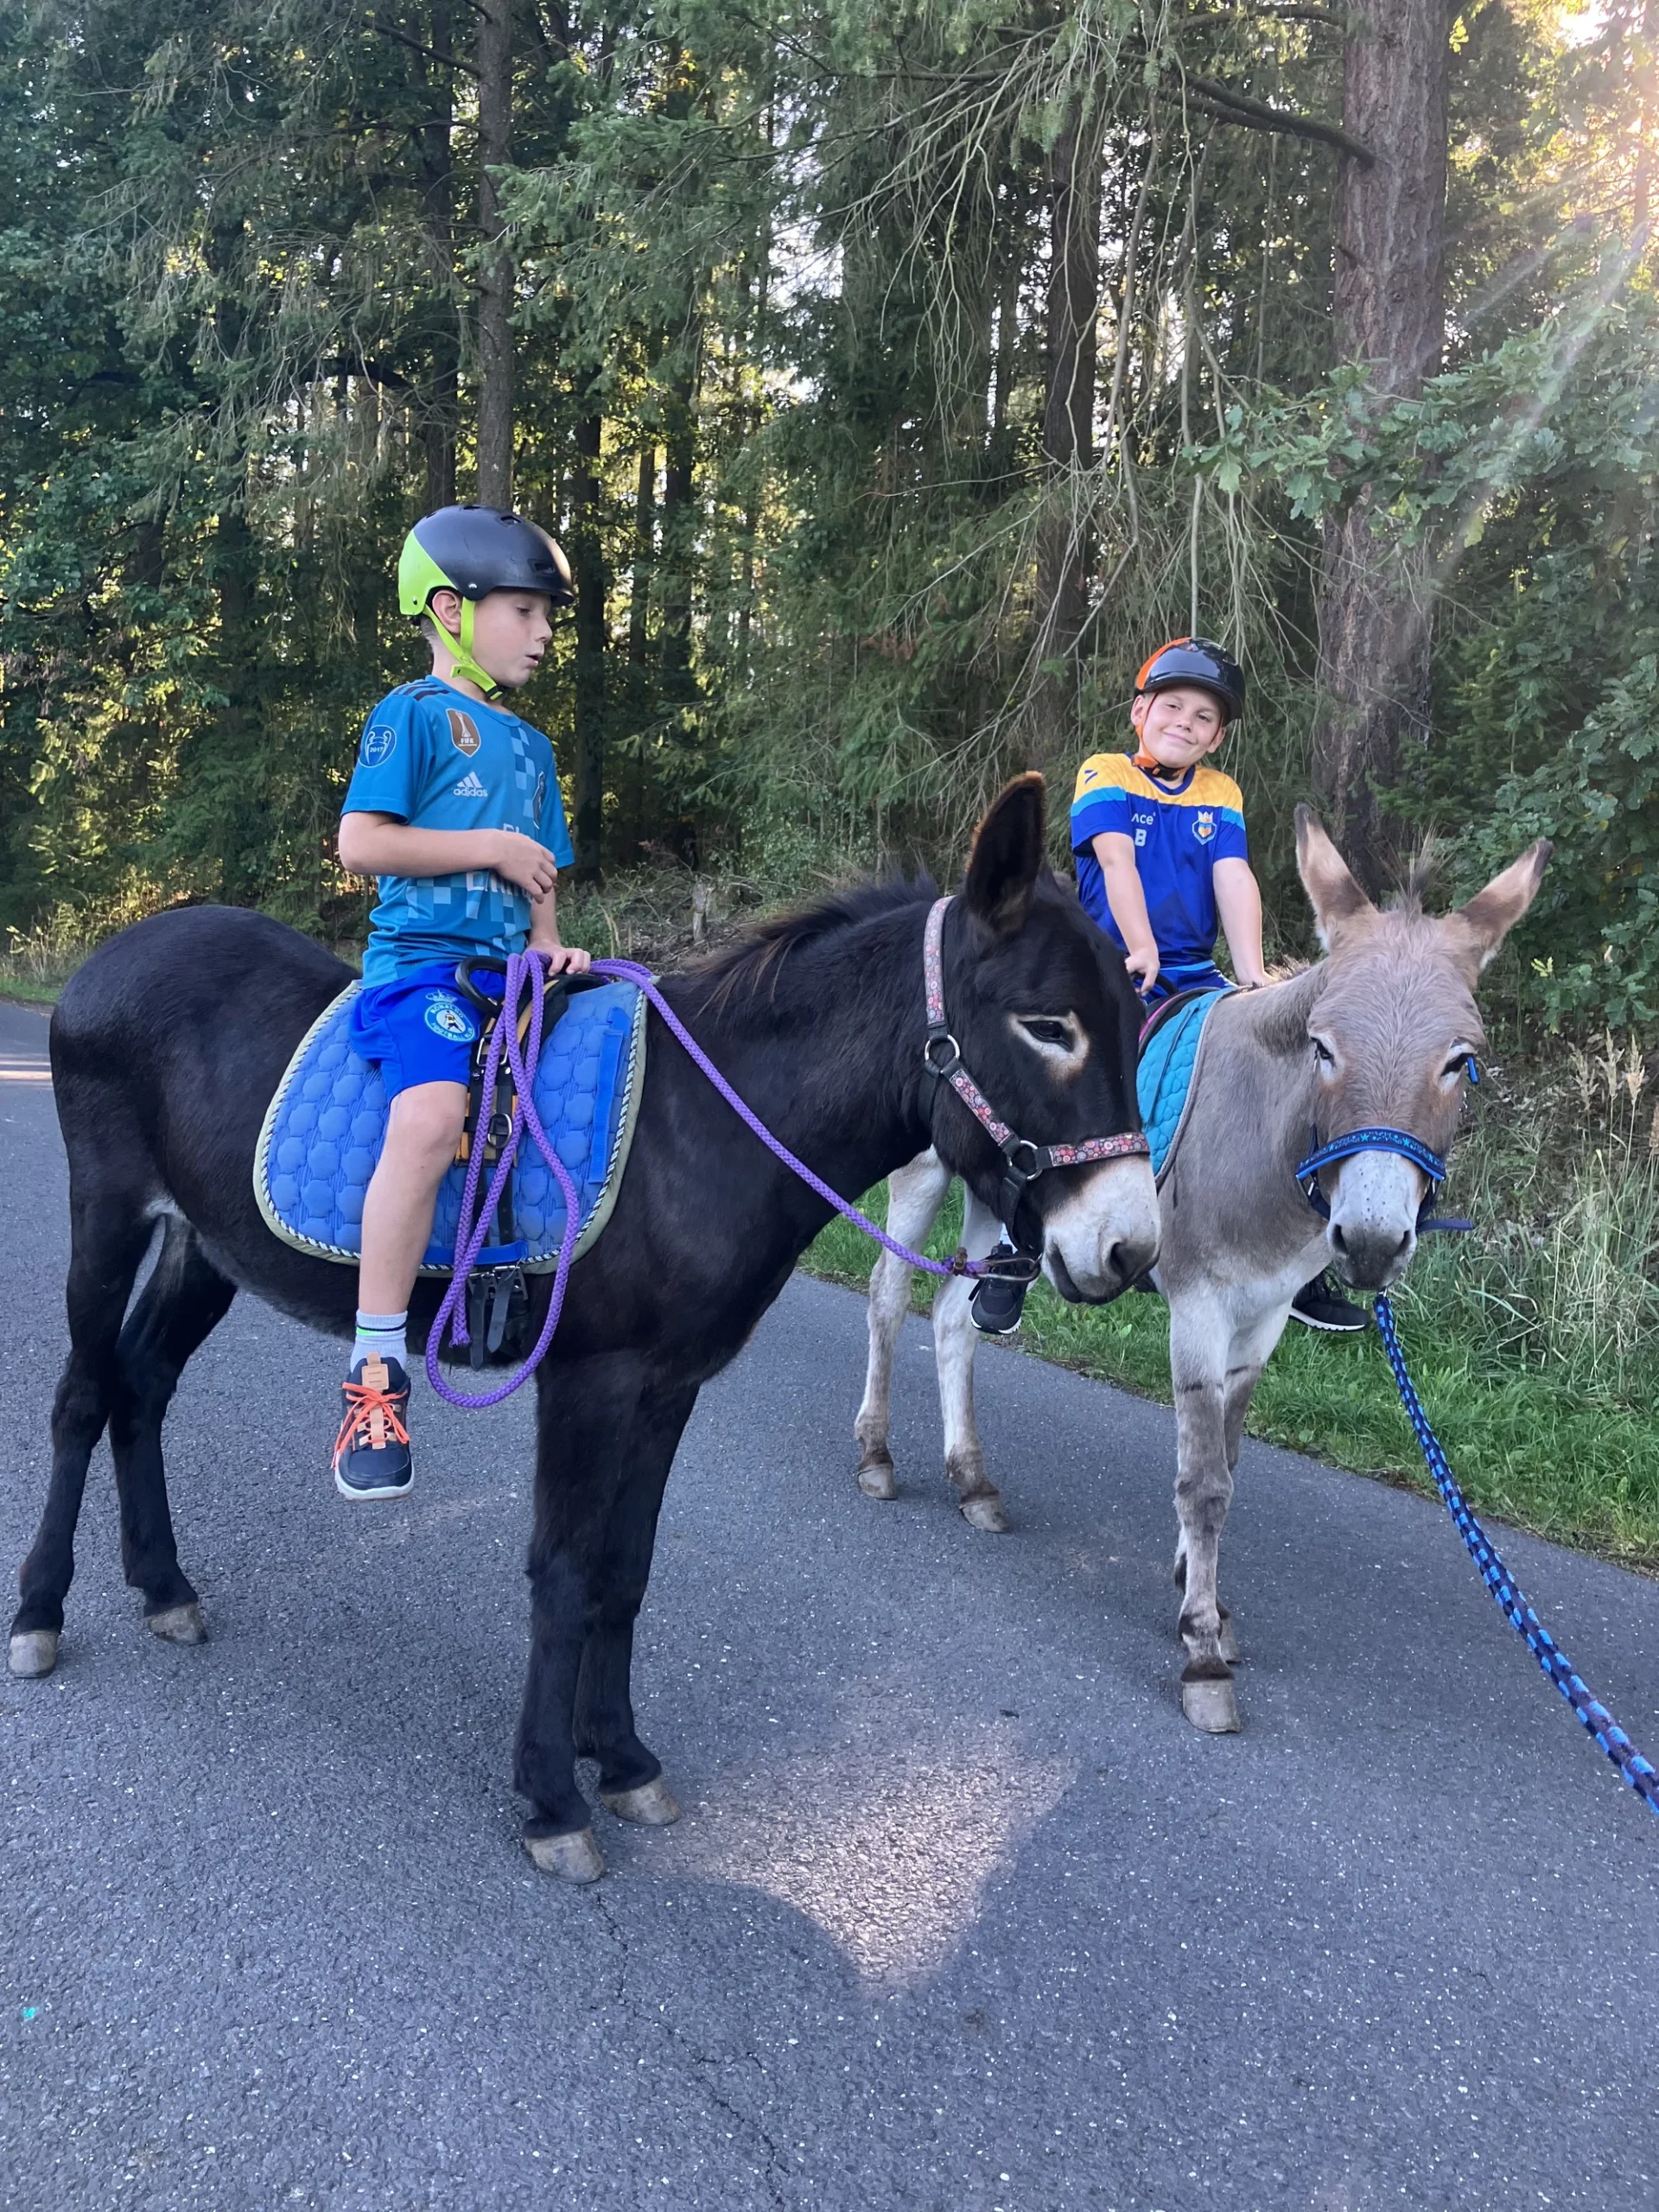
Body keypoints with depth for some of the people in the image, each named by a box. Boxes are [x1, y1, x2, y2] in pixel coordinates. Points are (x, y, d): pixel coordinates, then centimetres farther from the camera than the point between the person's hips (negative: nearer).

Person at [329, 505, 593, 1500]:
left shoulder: (532, 745, 23)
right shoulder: (414, 714, 1)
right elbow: (362, 842, -10)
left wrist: (548, 947, 6)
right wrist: (494, 847, -9)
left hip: (511, 966, 8)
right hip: (425, 958, -8)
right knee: (432, 1114, -34)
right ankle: (378, 1372, -29)